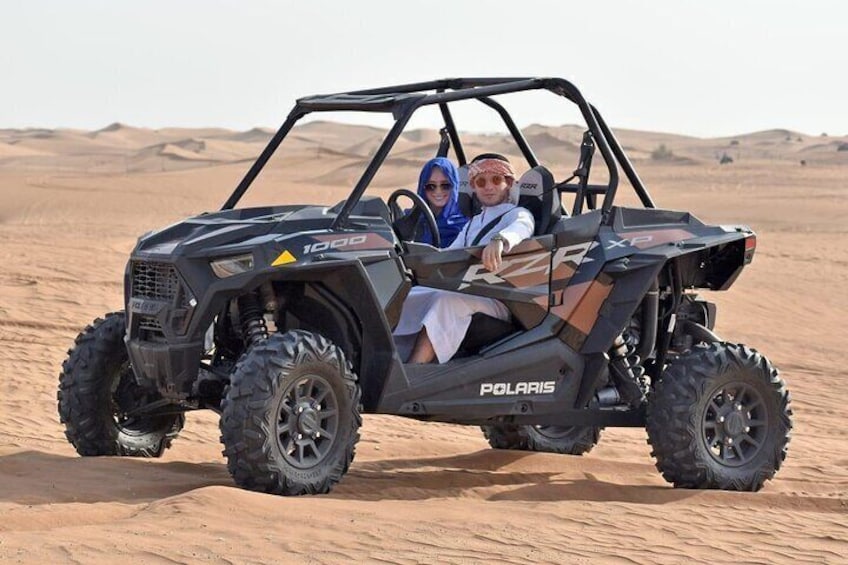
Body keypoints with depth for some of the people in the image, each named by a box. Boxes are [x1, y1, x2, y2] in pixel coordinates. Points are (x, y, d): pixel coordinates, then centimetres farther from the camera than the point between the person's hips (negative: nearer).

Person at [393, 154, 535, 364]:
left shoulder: (518, 214, 6)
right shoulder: (473, 223, 30)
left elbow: (520, 228, -20)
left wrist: (500, 240, -46)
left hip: (497, 299, -7)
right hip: (463, 290, 7)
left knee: (448, 300, -37)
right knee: (406, 297, -16)